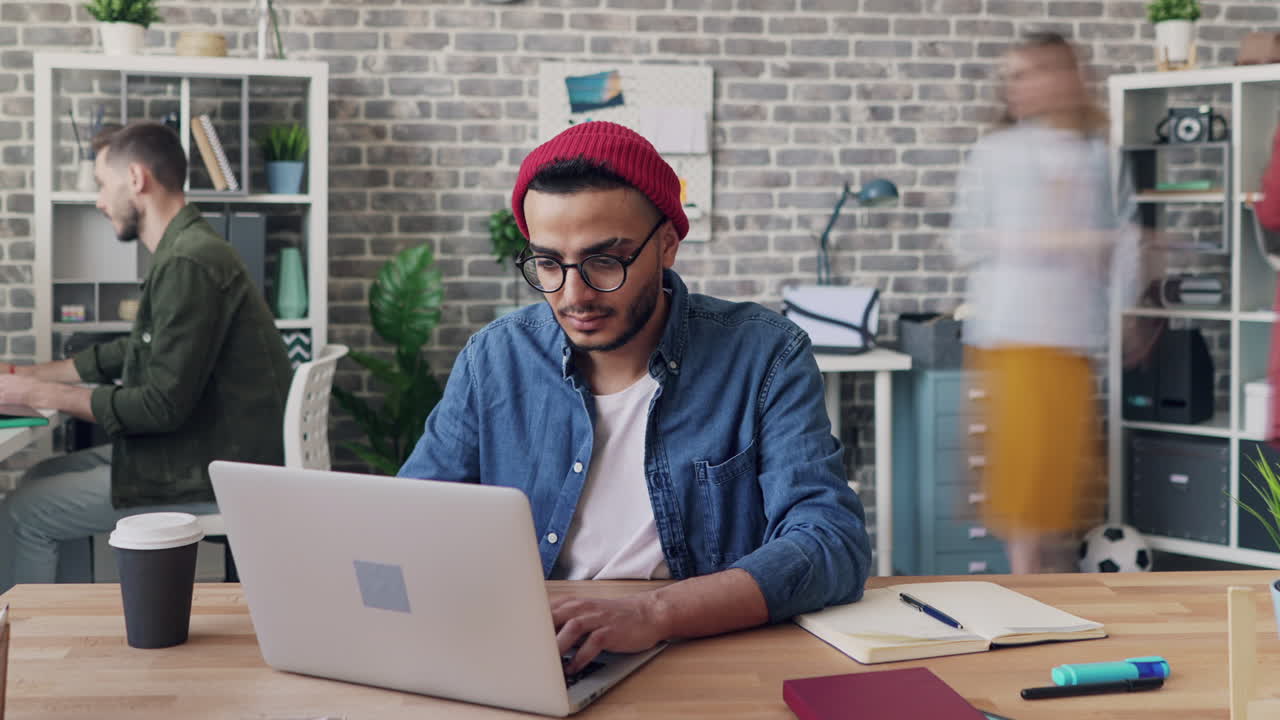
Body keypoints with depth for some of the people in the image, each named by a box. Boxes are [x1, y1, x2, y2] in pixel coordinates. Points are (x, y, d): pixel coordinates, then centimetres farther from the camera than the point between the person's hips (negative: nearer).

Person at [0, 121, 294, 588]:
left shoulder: (189, 264, -21)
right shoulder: (185, 253, 12)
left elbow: (163, 405, -23)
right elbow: (134, 353, 24)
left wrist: (40, 394, -14)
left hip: (217, 474, -10)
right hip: (210, 449, 10)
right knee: (45, 478, 16)